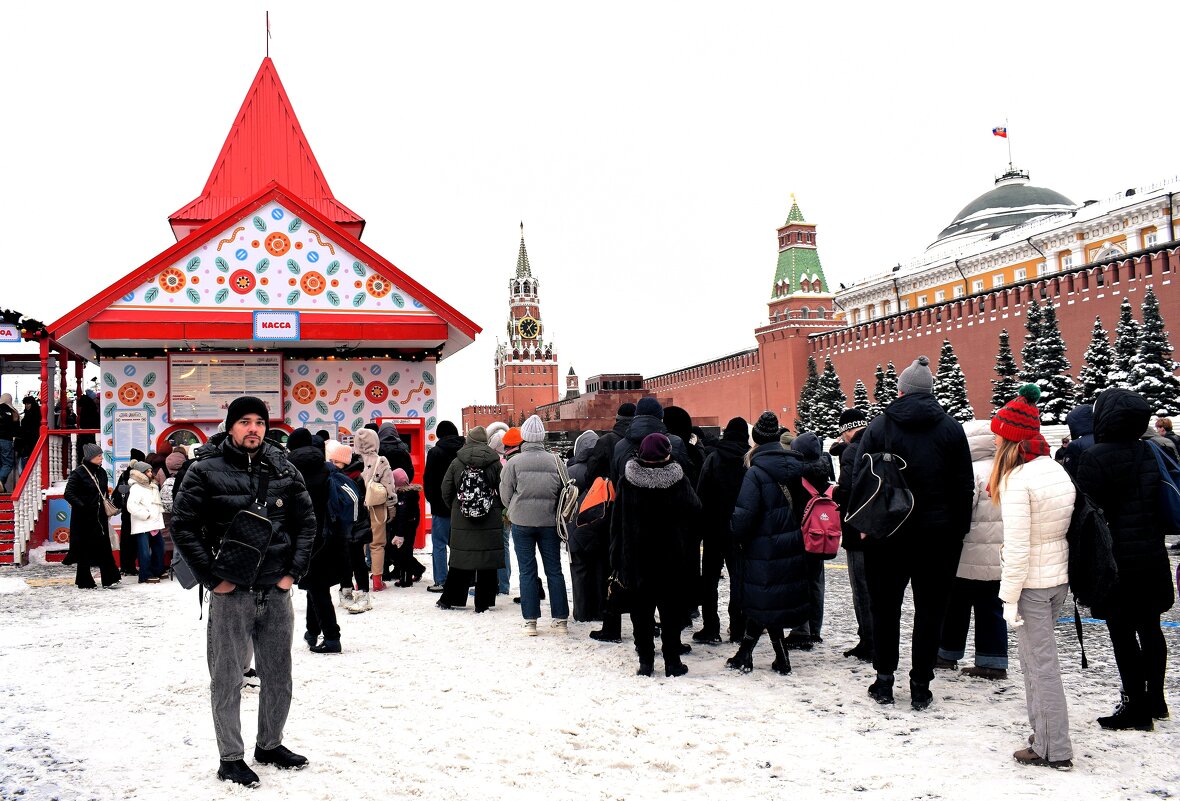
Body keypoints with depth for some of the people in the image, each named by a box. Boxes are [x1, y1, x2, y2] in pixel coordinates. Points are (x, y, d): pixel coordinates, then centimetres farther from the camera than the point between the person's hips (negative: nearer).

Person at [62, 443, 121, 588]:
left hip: (100, 517, 6)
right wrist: (82, 507, -22)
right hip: (84, 518, -6)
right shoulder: (78, 473, -10)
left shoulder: (102, 473, 11)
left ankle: (109, 579, 3)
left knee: (104, 547, 2)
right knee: (85, 549, 2)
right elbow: (68, 494, -16)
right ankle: (84, 581, 11)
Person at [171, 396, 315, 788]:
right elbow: (182, 526, -7)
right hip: (231, 593, -4)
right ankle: (230, 758, 16)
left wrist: (294, 571, 2)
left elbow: (306, 521, 10)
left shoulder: (284, 470, 5)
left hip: (277, 592, 4)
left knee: (279, 675, 14)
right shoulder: (205, 471, -6)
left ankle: (270, 744, 32)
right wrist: (212, 577, -10)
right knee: (228, 679, 4)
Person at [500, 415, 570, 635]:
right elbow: (562, 492, 4)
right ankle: (561, 619, 12)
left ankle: (530, 621, 5)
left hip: (522, 522, -2)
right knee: (554, 570, 9)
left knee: (527, 571, 5)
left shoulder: (514, 462, -9)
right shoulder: (554, 461, -3)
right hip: (549, 521, 2)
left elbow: (505, 495, -2)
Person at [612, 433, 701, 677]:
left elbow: (617, 519, 0)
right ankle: (672, 661, 11)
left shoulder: (627, 480, -5)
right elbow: (694, 513, -5)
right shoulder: (678, 480, -10)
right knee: (671, 610, 8)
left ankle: (645, 661, 10)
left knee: (641, 611, 9)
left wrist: (617, 556, 6)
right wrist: (688, 545, 9)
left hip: (636, 558, 1)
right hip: (671, 558, -1)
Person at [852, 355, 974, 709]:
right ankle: (920, 686, 8)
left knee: (885, 607, 11)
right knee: (930, 610, 6)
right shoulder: (950, 428, 0)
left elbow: (860, 481, -3)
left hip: (888, 533, 0)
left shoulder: (879, 426, -2)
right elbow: (964, 485, 1)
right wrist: (960, 529, 6)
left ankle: (884, 680, 13)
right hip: (938, 534, 0)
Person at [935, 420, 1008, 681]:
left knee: (956, 605, 8)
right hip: (998, 558, 7)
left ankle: (948, 654, 18)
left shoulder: (972, 471, -16)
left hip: (971, 557, -7)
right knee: (991, 607, 10)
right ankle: (994, 662, 8)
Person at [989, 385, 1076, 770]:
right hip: (1059, 578, 8)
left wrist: (1010, 597, -14)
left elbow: (1017, 547, -21)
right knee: (1035, 657, 19)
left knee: (1041, 663, 0)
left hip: (1031, 582, -8)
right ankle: (1043, 733, 27)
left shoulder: (1017, 479, -19)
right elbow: (1066, 529, 11)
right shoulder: (1058, 471, 5)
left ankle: (1055, 750, 7)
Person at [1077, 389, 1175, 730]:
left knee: (1122, 633, -1)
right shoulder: (1150, 453, 6)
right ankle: (1154, 700, 26)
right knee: (1150, 628, 15)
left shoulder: (1095, 458, -15)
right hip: (1153, 558, 7)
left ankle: (1136, 707, 3)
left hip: (1116, 561, -7)